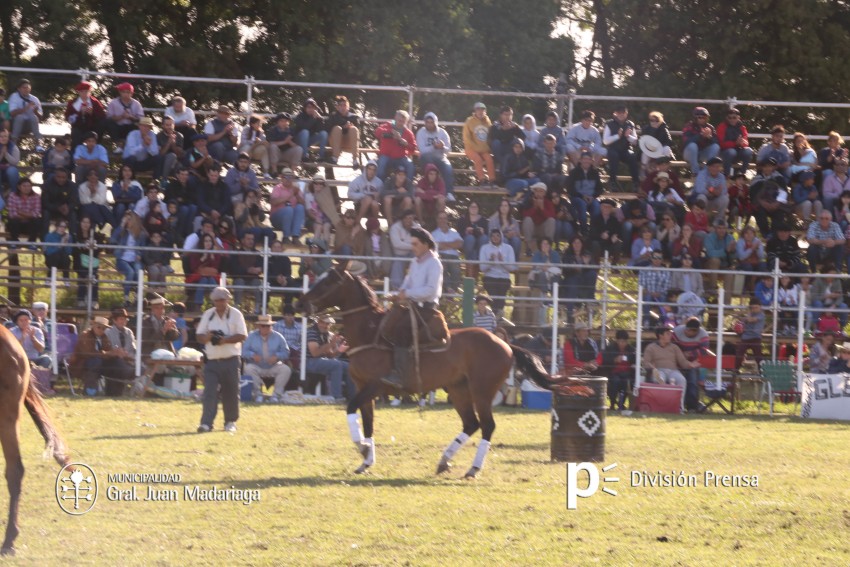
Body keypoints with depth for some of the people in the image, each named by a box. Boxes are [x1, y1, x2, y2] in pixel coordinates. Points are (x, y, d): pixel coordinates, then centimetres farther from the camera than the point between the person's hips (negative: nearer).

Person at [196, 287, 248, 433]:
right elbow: (199, 336, 9)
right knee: (209, 392, -9)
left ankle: (231, 422, 20)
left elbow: (242, 336, -7)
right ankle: (206, 423, -14)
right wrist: (207, 337, -15)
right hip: (212, 360, 2)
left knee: (231, 392, 5)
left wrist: (225, 340, -20)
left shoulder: (235, 314, -1)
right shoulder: (208, 315, 9)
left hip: (230, 360, -2)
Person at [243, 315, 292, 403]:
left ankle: (277, 394, -19)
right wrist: (252, 355, -24)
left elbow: (285, 352, 2)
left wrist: (277, 356, -20)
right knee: (249, 368, -33)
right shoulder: (252, 337, 6)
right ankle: (258, 393, -22)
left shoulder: (278, 337, 7)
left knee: (286, 369, -27)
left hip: (273, 368, 1)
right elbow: (244, 351, -3)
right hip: (257, 368, -1)